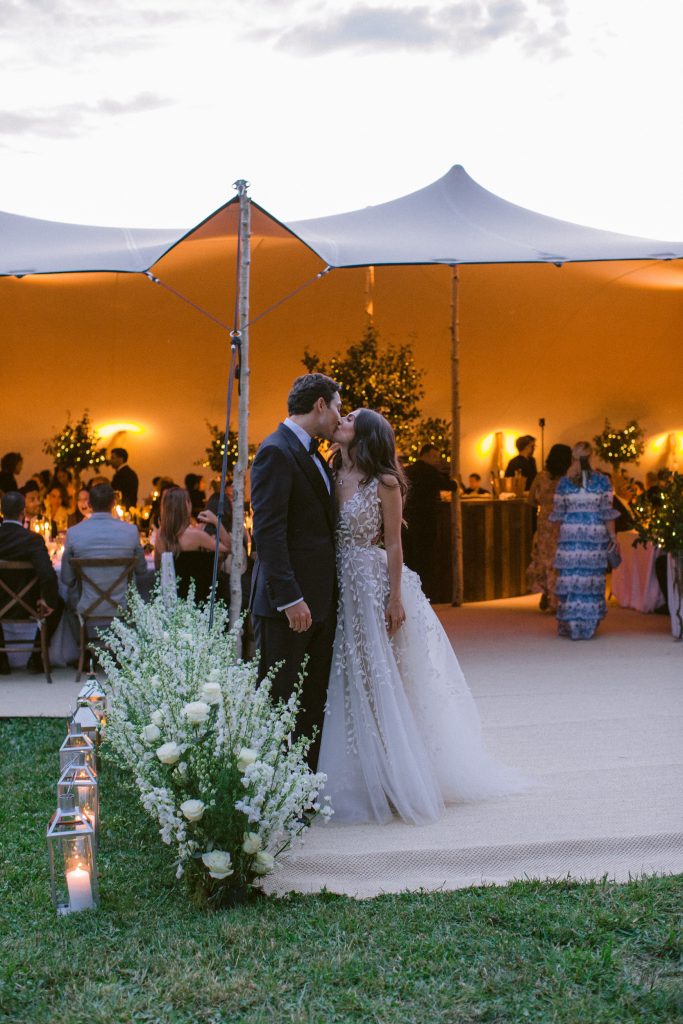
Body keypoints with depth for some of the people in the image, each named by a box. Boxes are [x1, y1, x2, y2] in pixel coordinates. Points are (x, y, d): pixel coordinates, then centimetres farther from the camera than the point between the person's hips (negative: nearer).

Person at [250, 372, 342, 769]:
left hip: (320, 601, 9)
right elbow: (268, 531, -19)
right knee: (278, 703, -2)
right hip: (288, 602, -9)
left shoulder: (312, 454, 18)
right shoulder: (276, 451, -11)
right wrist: (290, 598, -23)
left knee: (313, 706, 13)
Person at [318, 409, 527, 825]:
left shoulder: (384, 483, -6)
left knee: (382, 682, 0)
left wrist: (395, 598, -13)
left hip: (377, 587, -5)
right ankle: (357, 781, 18)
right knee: (349, 686, 8)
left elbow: (394, 545, -8)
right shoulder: (333, 478, 9)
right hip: (342, 588, 5)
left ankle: (397, 782, 12)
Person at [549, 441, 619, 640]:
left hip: (570, 534, 0)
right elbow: (607, 512, -2)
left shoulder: (564, 482, 1)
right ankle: (589, 622, 8)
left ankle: (569, 624, 4)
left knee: (570, 577, 3)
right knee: (592, 577, 5)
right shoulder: (602, 481, -1)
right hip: (596, 535, 0)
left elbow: (558, 514, 4)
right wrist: (612, 535, 5)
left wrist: (561, 528, 19)